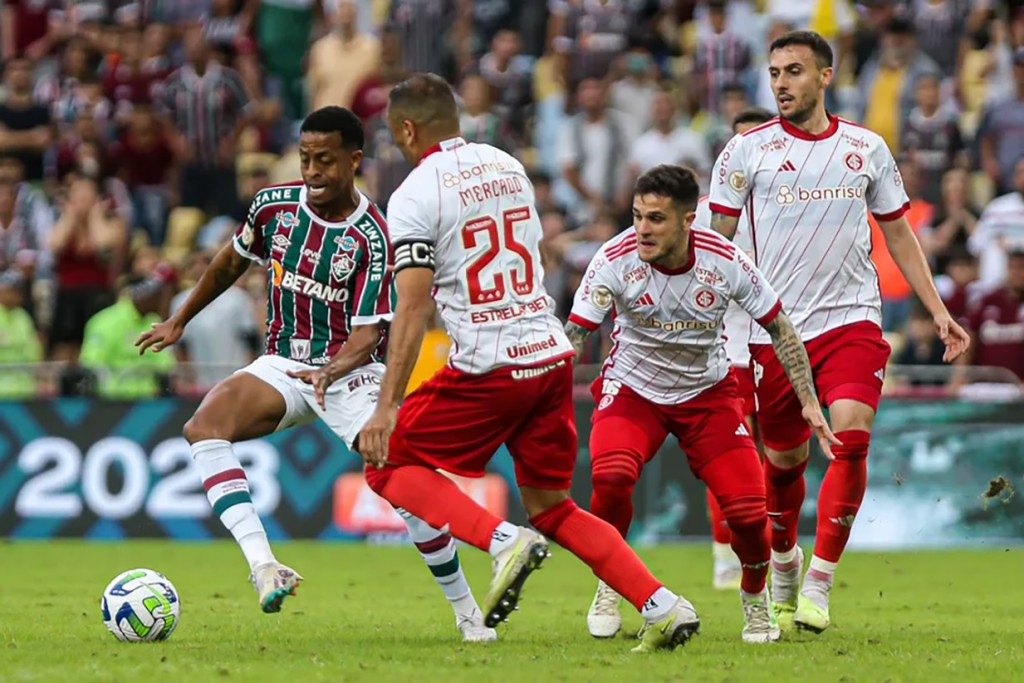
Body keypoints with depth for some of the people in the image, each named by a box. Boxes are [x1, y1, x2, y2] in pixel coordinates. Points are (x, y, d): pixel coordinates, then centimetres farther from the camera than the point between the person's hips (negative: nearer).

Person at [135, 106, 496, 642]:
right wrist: (179, 322, 26)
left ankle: (467, 613, -2)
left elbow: (367, 334, -17)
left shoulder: (372, 237, -16)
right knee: (203, 428, -26)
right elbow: (233, 261, 18)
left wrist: (332, 372, -37)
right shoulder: (273, 206, -3)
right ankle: (263, 565, -38)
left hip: (351, 371, -4)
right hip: (282, 364, 4)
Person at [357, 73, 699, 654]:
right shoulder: (508, 167, 13)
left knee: (388, 464, 9)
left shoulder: (416, 196, -8)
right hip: (552, 355, 7)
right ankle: (662, 606, 3)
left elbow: (414, 306, -15)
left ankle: (504, 542, -11)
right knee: (552, 507, 16)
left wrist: (388, 407, -16)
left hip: (488, 367, -7)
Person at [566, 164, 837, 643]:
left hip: (707, 392, 1)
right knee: (611, 477, -30)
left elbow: (779, 329, -6)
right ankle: (608, 588, -4)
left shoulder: (725, 261, -20)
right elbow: (572, 333, -20)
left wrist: (809, 402, -9)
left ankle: (755, 599, 23)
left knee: (748, 510, -10)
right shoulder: (615, 259, -23)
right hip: (632, 388, -1)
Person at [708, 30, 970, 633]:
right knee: (784, 459, 7)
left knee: (851, 437, -19)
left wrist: (938, 310, 11)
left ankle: (819, 584, -12)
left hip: (852, 319, 0)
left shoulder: (867, 149, 7)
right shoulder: (747, 150, 1)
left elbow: (899, 233, 16)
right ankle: (784, 562, 35)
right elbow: (716, 241, 3)